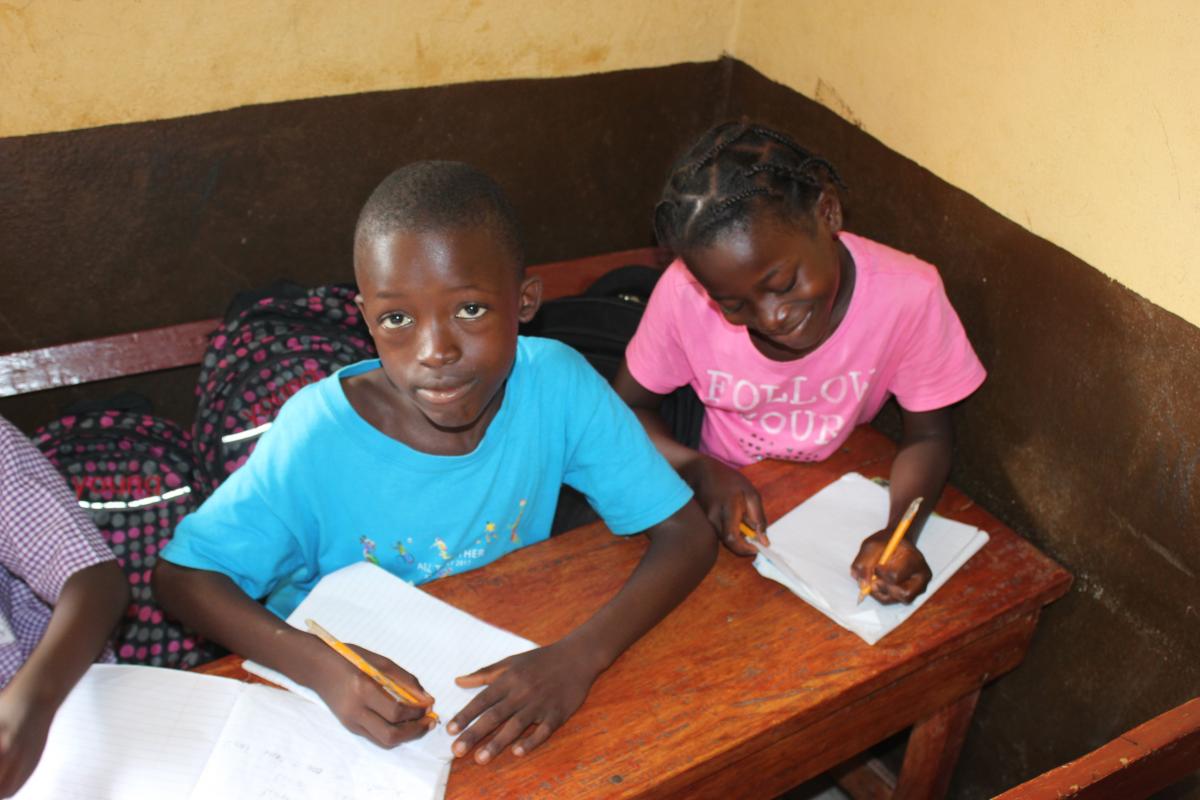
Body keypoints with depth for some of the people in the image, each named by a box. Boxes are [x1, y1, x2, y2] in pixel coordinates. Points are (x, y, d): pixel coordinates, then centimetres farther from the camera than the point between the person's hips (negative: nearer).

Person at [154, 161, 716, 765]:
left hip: (505, 686, 2)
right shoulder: (319, 435, -20)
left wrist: (580, 655, -29)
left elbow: (687, 534, -13)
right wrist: (321, 667, -29)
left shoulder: (556, 383, -16)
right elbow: (180, 576, -12)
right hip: (348, 698, -1)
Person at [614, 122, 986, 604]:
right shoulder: (685, 293, -22)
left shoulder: (908, 295, -23)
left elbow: (928, 435, -9)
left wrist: (899, 532, -28)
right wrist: (701, 471, -26)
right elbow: (627, 408, -7)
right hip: (724, 503, 0)